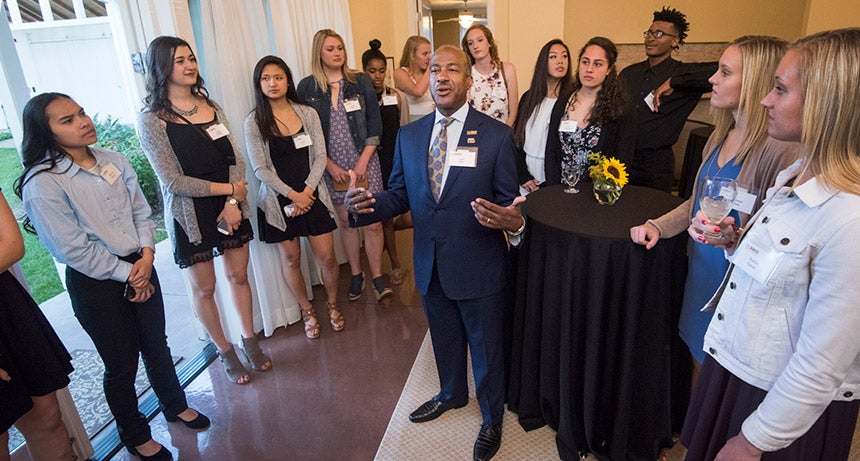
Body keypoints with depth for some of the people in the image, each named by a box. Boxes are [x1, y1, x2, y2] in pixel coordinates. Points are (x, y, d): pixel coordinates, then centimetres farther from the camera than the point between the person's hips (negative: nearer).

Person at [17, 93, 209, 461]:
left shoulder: (114, 162, 2)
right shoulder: (42, 184, -16)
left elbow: (142, 213, 6)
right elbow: (72, 249, -17)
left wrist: (146, 256, -9)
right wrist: (126, 274, -12)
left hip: (140, 268, 5)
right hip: (95, 283, -5)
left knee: (157, 345, 19)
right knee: (122, 364, 10)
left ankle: (175, 405, 44)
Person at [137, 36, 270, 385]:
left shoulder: (211, 107, 5)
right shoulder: (151, 120, -10)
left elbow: (236, 159, 2)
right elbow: (173, 181, -14)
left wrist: (233, 203, -11)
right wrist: (228, 189, -12)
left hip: (231, 208, 4)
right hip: (190, 214, -4)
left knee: (238, 275, 13)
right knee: (204, 287, 8)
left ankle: (249, 339, 32)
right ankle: (225, 352, 27)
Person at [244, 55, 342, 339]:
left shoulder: (308, 114, 3)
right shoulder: (254, 122, -3)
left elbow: (320, 156, 0)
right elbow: (259, 168, -7)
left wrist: (307, 190, -11)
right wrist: (292, 194, -14)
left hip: (313, 195, 1)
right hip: (279, 201, -1)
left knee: (327, 257, 2)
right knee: (291, 260, 9)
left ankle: (332, 304, 28)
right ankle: (307, 311, 30)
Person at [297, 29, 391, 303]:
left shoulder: (361, 82, 2)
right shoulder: (307, 87, 1)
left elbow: (375, 124, 1)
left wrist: (363, 162, -8)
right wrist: (331, 166, -6)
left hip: (364, 162, 0)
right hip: (332, 167, 1)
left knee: (373, 222, -2)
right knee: (346, 222, 9)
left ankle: (377, 277, 12)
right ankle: (356, 276, 23)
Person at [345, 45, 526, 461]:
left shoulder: (497, 136, -11)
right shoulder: (409, 135, 3)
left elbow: (508, 203, -11)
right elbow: (400, 195, 4)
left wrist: (512, 222, -35)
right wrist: (368, 204, -17)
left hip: (479, 267, -4)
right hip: (430, 267, 4)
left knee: (486, 347, 15)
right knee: (445, 340, 26)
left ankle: (492, 418, 42)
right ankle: (452, 394, 55)